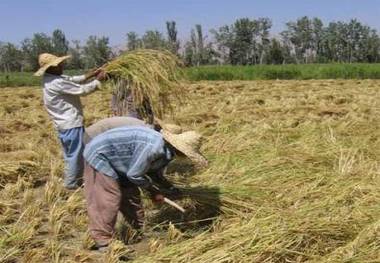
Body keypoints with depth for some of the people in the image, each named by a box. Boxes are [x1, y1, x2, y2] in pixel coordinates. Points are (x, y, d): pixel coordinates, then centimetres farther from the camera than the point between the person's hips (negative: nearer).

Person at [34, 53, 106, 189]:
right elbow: (82, 90, -19)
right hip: (71, 124, -10)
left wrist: (90, 75, 6)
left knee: (71, 154, 20)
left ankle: (71, 180, 31)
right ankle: (71, 184, 13)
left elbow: (73, 80, 15)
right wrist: (98, 81, -6)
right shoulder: (57, 83, -25)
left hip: (64, 123, 10)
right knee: (75, 154, 2)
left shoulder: (51, 79, 6)